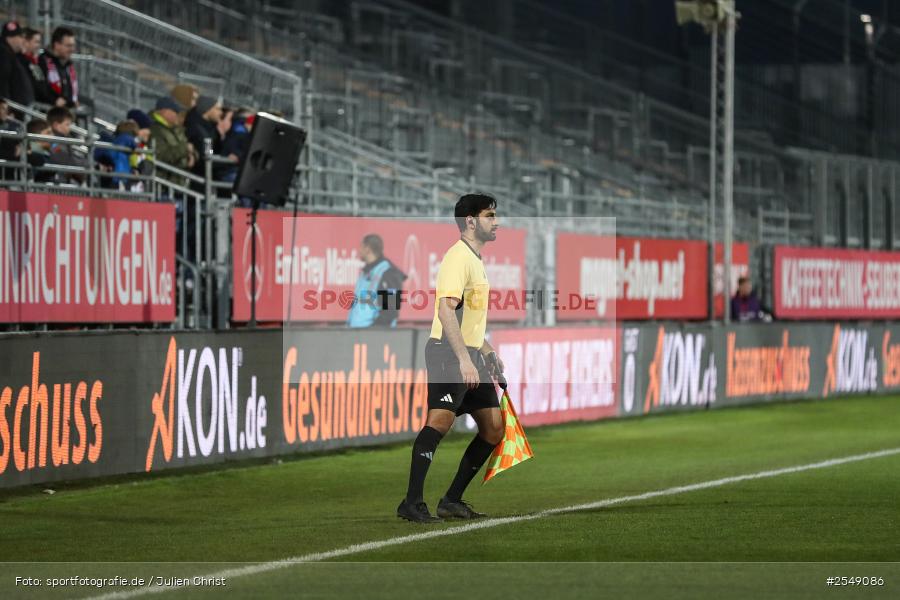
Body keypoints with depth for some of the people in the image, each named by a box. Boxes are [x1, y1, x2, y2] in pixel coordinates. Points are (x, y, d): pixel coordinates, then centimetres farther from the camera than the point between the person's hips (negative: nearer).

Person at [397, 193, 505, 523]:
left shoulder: (475, 259, 20)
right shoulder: (458, 257, -12)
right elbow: (445, 311, -23)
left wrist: (487, 352, 29)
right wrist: (464, 359, -29)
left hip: (470, 355, 10)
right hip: (448, 352, -10)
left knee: (494, 428, 7)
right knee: (441, 418, -22)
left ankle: (452, 500, 13)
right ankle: (412, 502, -24)